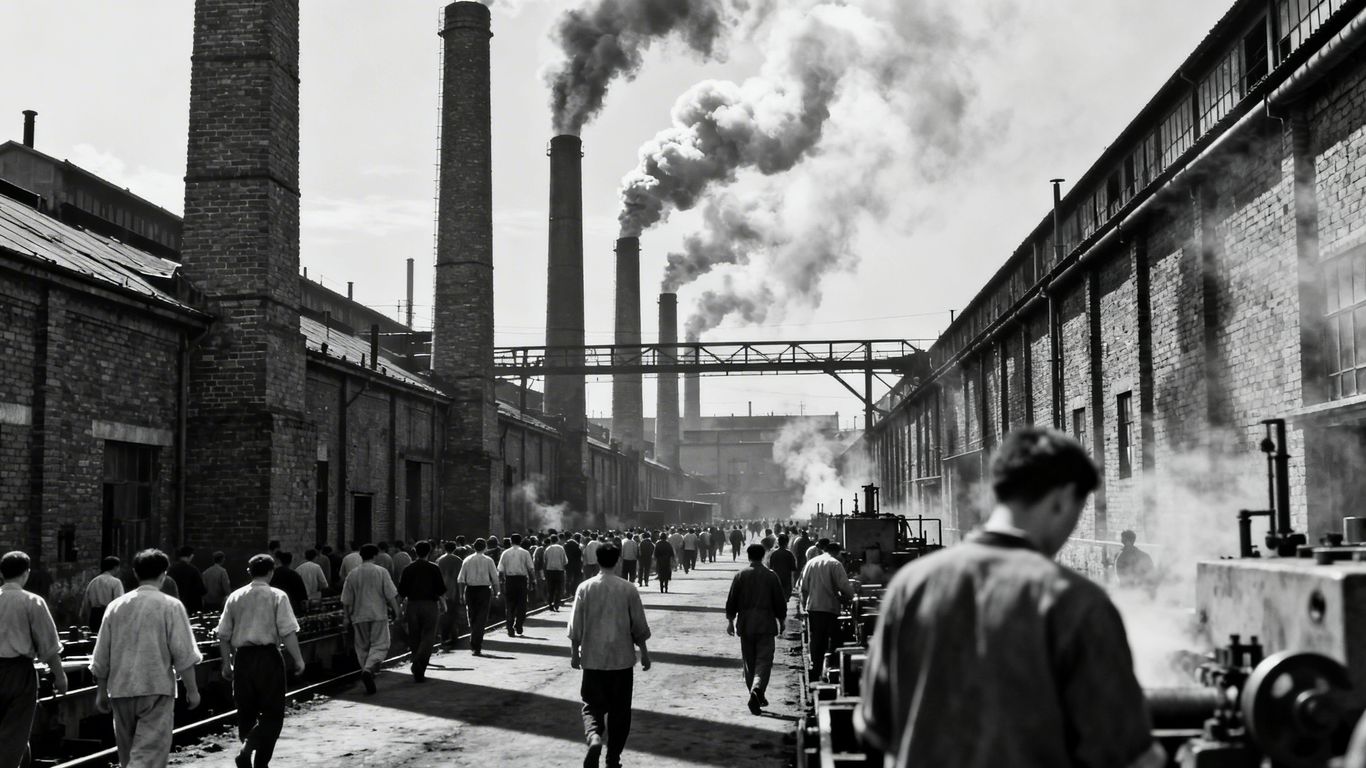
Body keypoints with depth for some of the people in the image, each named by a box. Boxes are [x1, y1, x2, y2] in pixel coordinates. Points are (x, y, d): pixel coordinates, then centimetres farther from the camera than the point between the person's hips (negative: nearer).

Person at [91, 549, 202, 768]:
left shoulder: (116, 606, 7)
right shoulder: (170, 606, -6)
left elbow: (101, 657, 11)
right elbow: (183, 654, -9)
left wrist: (101, 691, 21)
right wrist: (192, 690, -1)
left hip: (120, 690, 5)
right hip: (156, 689, -5)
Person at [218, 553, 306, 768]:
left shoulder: (235, 597, 8)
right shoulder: (277, 596, -4)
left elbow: (223, 635, 9)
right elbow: (288, 632, -12)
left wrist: (227, 663, 18)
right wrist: (298, 659, -6)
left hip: (242, 658, 4)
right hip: (268, 656, -4)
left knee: (246, 713, 16)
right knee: (272, 714, 2)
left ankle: (246, 749, 19)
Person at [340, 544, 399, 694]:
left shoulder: (352, 575, 4)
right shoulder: (381, 572, -3)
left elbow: (346, 601, 7)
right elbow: (391, 595, -6)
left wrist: (347, 618, 16)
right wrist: (396, 611, 4)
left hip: (359, 616, 3)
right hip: (378, 614, -3)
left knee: (362, 648, 12)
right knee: (380, 645, -1)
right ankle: (368, 670, -24)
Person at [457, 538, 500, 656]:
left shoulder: (467, 560, 5)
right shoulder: (488, 560, -2)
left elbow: (461, 580, 4)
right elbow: (495, 579, -4)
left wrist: (462, 594, 11)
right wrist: (495, 593, 5)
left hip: (470, 590, 3)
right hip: (484, 590, -3)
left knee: (472, 617, 16)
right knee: (481, 619, -1)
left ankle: (474, 643, 22)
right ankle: (476, 647, -8)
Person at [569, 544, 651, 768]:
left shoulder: (585, 588, -5)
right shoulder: (628, 589, -5)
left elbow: (576, 626, -1)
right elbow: (639, 626, -1)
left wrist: (574, 652, 10)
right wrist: (644, 653, 11)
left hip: (593, 658, 0)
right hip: (622, 658, 0)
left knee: (592, 705, 10)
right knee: (619, 709, 11)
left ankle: (594, 737, -18)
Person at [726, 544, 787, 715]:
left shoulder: (740, 576, 0)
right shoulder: (771, 576, -2)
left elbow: (731, 601, 1)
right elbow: (780, 602, 2)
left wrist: (730, 620, 12)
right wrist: (781, 621, 14)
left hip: (745, 625, 2)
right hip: (765, 624, -2)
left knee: (749, 662, 13)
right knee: (764, 661, -3)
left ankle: (757, 696, 20)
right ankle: (757, 689, -26)